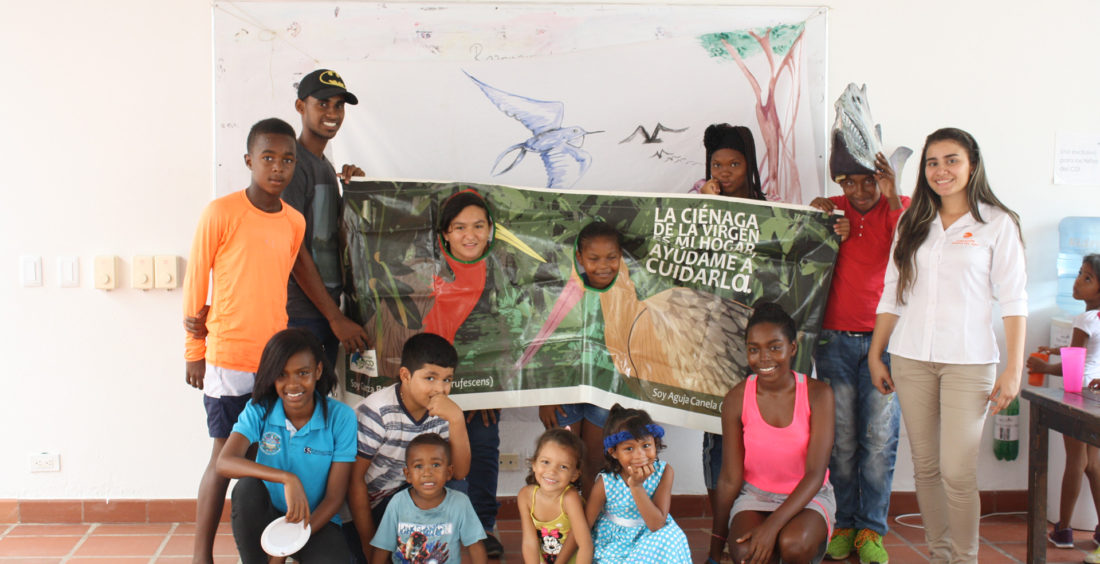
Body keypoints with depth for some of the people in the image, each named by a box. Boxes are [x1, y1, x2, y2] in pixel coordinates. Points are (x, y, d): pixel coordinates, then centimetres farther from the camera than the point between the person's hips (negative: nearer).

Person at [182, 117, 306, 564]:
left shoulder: (295, 222, 8)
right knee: (226, 456, 0)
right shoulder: (221, 213, -7)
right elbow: (195, 283, -2)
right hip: (228, 359, -5)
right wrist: (194, 351, 1)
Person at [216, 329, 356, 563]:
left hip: (317, 520, -1)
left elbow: (335, 497, -11)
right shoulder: (259, 410, -6)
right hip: (267, 517, 1)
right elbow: (224, 462, -24)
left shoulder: (340, 417, -10)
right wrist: (287, 479, -39)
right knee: (247, 487, -31)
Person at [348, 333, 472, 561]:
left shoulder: (439, 412, -8)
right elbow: (355, 479, -19)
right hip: (366, 503, -5)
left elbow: (459, 472, -14)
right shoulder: (377, 411, -24)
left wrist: (456, 418, -29)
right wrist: (369, 545, -16)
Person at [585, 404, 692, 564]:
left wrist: (636, 486, -33)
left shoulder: (663, 472, -19)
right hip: (612, 541, -2)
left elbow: (657, 524, -24)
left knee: (669, 538, -26)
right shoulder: (606, 482, -21)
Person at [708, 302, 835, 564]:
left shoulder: (818, 393, -13)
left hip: (808, 496, -1)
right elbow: (730, 479, -4)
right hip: (756, 495, 1)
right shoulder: (737, 399, -10)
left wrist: (772, 524, -28)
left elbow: (815, 474, -15)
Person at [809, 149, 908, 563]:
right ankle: (844, 525, 12)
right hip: (835, 339, 1)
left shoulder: (899, 208, 2)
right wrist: (832, 237, -9)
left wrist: (893, 199, -27)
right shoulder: (828, 210, 8)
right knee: (841, 439, 2)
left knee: (880, 439, -2)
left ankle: (872, 529, 8)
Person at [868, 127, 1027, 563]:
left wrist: (1013, 369, -8)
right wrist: (875, 354, 13)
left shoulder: (996, 223, 1)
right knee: (925, 466, 7)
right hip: (911, 360, 4)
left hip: (968, 363, -4)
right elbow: (892, 294, 16)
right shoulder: (912, 224, 13)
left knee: (957, 472, -9)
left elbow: (1013, 300, -2)